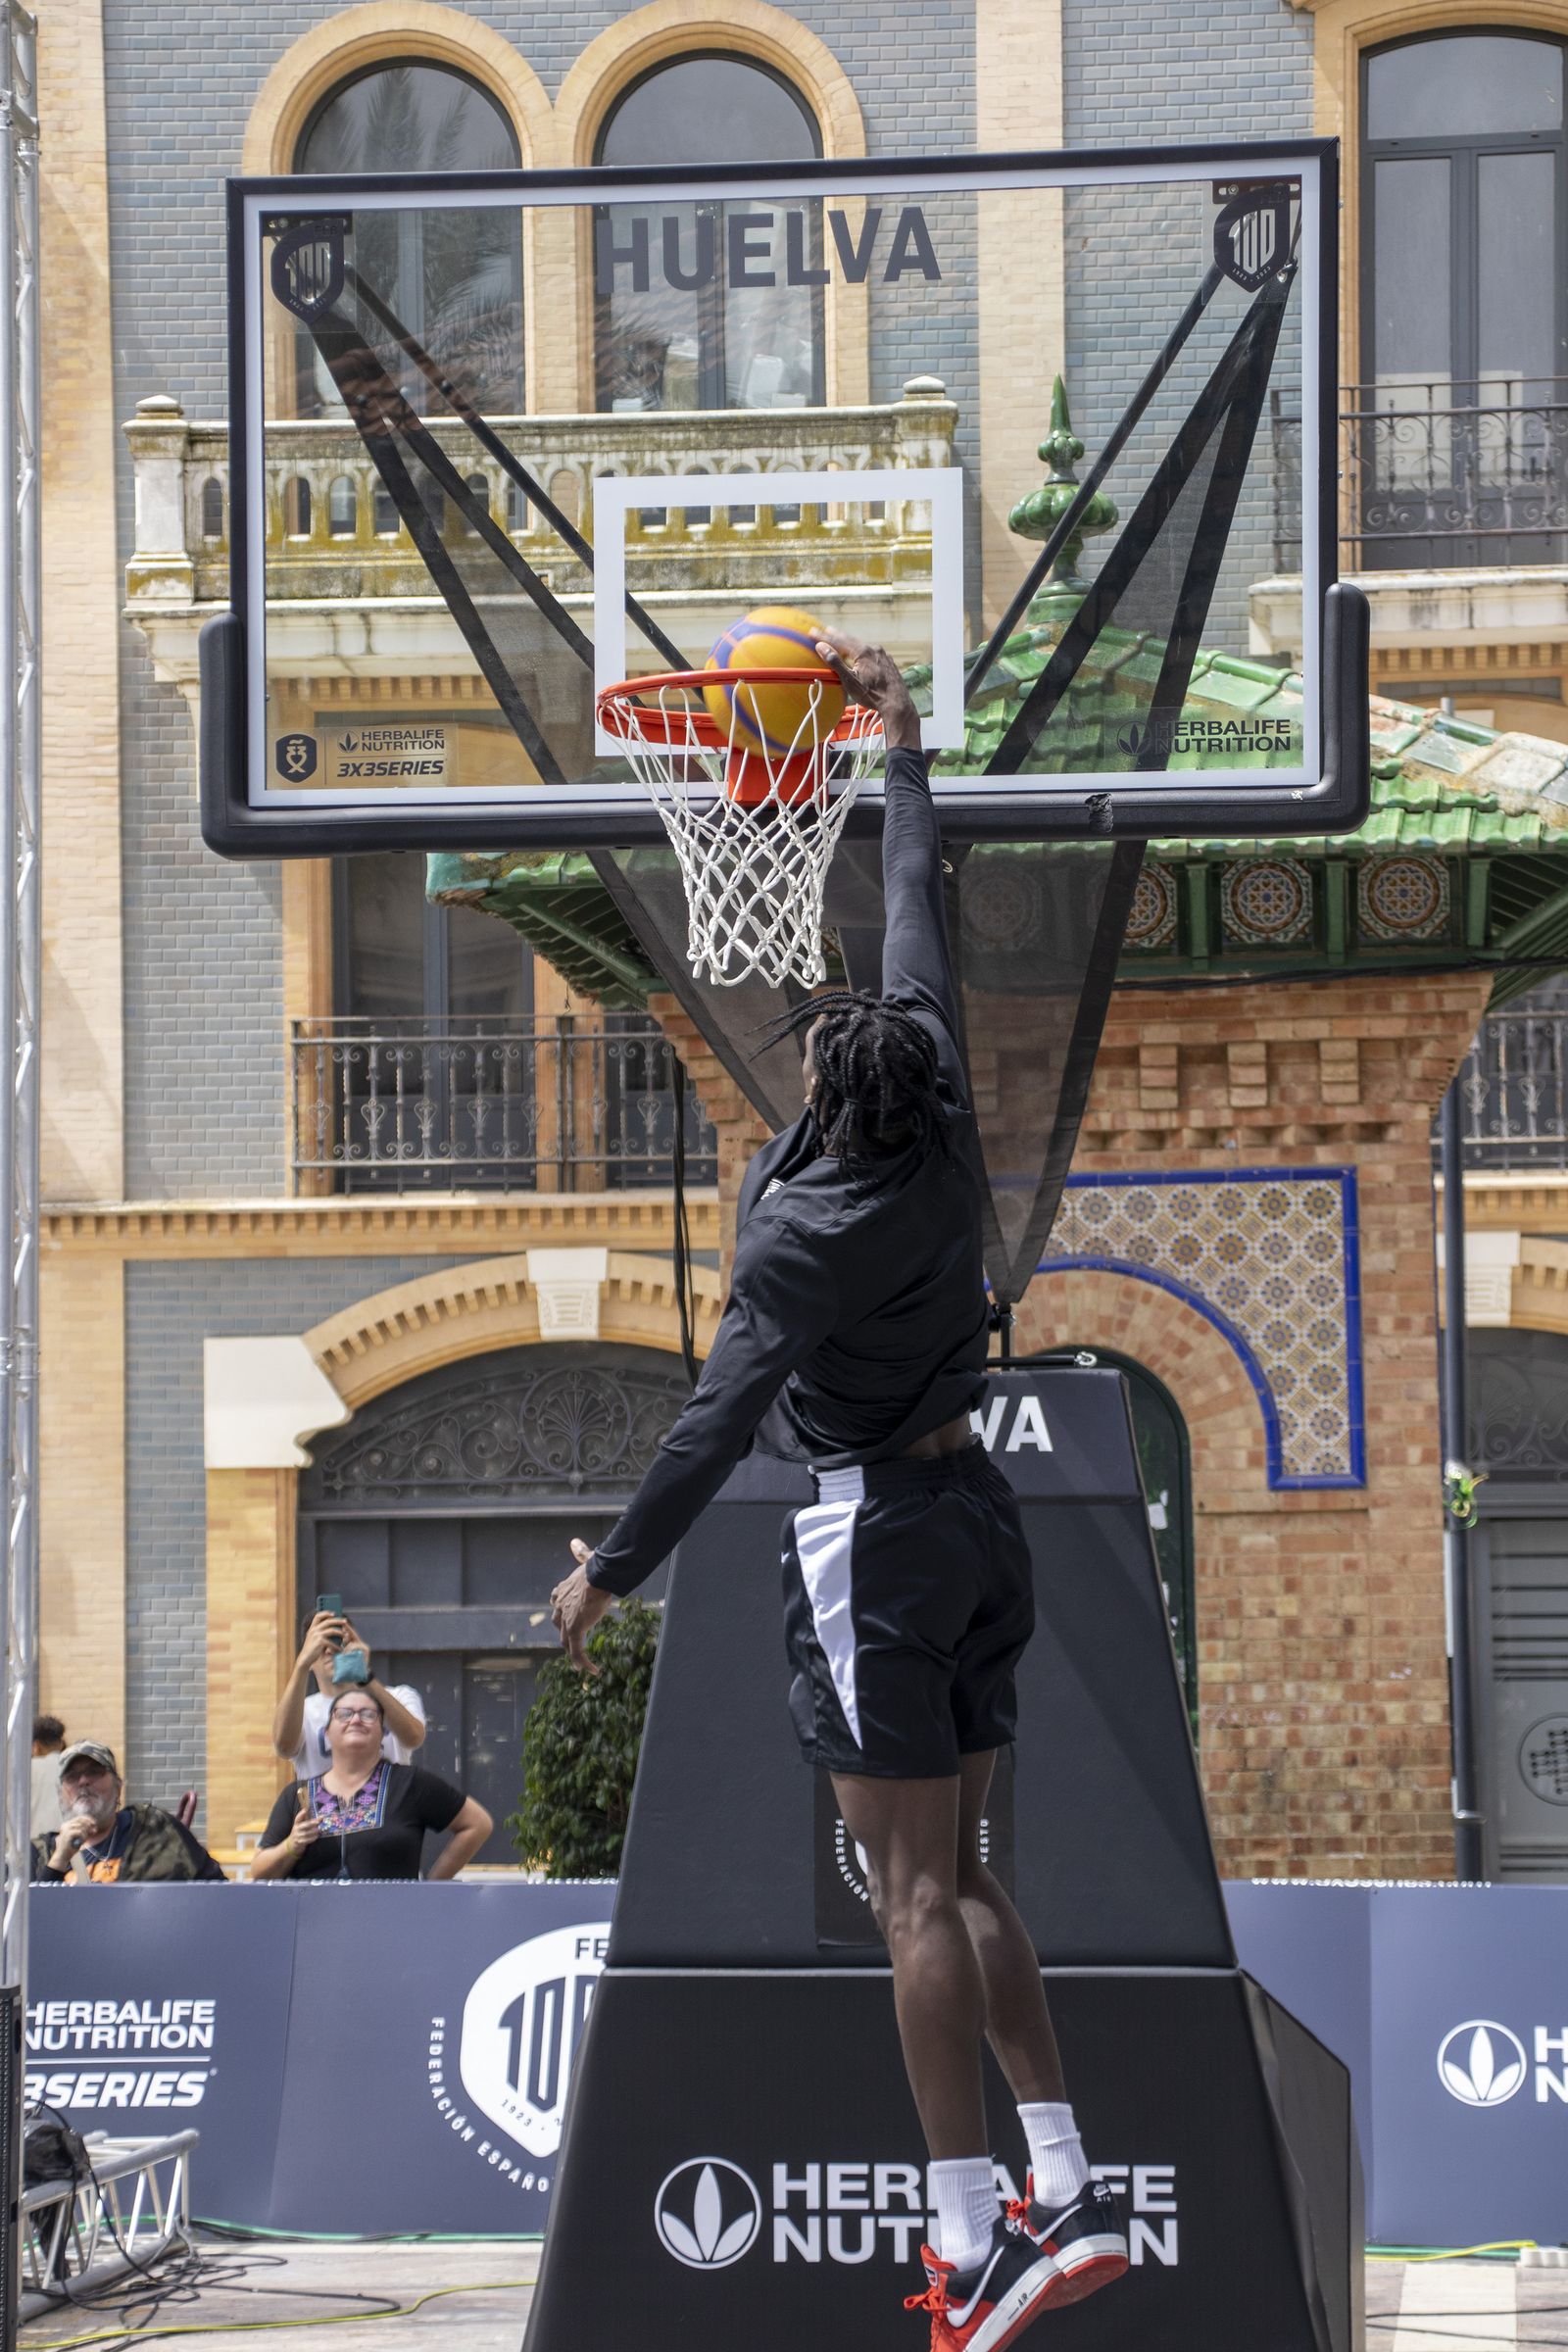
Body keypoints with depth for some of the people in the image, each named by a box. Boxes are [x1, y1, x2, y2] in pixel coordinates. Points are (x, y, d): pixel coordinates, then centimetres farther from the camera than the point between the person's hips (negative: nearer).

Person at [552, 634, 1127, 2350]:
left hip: (874, 1533, -8)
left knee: (918, 1893, -8)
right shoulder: (947, 1132, 0)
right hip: (977, 1505, 8)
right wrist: (898, 742, 24)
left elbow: (723, 1413, -19)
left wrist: (610, 1572, -13)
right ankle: (1066, 2192, 5)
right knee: (959, 1876, 12)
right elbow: (921, 919, 12)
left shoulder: (804, 1228, -18)